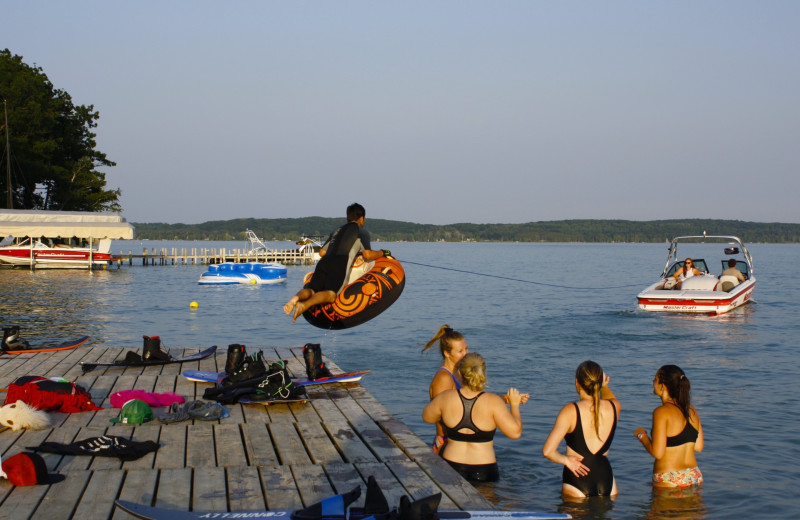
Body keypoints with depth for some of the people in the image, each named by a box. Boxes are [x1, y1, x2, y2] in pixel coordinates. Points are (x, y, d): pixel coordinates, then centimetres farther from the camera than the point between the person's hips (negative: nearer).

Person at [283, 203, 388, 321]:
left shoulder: (337, 230, 34)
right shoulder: (362, 231, 19)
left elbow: (322, 252, 32)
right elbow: (367, 254, 6)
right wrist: (382, 253, 25)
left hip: (324, 261, 5)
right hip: (340, 264, -5)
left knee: (310, 289, -3)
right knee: (330, 294, -20)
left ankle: (296, 298, -38)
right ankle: (304, 305, -47)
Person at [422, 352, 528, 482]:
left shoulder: (446, 397, -6)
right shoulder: (493, 401, -13)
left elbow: (426, 417, 13)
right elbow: (515, 432, -14)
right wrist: (514, 404, 1)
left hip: (451, 466, 2)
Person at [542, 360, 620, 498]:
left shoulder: (570, 412, -15)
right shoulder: (614, 407, -3)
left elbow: (548, 451, -18)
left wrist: (566, 459, -5)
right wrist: (604, 386, 35)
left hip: (577, 482, -3)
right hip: (607, 480, 3)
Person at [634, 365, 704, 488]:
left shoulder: (662, 412, -14)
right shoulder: (691, 410, 5)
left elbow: (657, 453, -17)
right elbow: (699, 446, 12)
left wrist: (642, 435, 0)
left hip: (669, 481, -7)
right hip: (695, 477, 7)